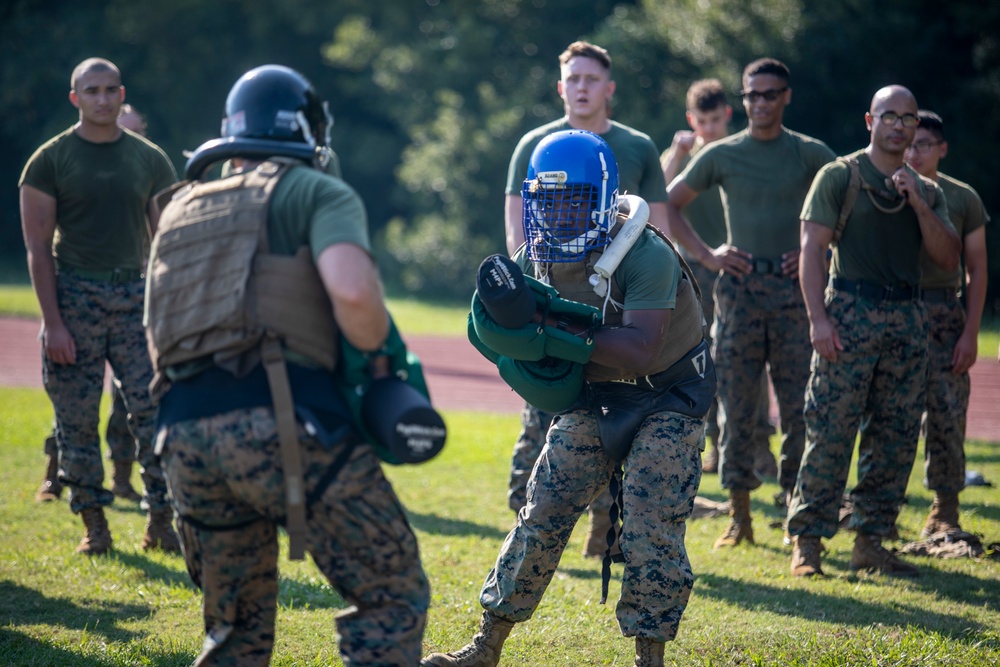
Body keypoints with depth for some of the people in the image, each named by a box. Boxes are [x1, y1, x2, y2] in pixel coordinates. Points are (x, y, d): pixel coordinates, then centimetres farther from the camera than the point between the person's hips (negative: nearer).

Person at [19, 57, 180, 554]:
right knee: (77, 420, 2)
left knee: (155, 412, -7)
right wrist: (53, 322, -10)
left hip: (135, 294, 2)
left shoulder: (150, 161, 8)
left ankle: (161, 522, -2)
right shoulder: (50, 160, 0)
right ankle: (93, 524, 11)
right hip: (73, 294, -2)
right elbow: (38, 247, -2)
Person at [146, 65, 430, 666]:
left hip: (184, 435, 6)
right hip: (279, 421, -6)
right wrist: (378, 354, 5)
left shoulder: (181, 210, 26)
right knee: (393, 595, 0)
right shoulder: (318, 194, 7)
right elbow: (352, 290, -13)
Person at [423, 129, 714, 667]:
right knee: (543, 514, 3)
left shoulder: (644, 256, -28)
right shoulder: (536, 259, -8)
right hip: (595, 396, 5)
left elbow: (640, 352, -35)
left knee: (651, 530, -13)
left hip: (667, 396, -5)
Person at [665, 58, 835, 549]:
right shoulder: (721, 155, 7)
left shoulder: (811, 154, 5)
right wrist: (705, 254, 4)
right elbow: (669, 205, 14)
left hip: (793, 289, -1)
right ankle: (739, 517, 9)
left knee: (799, 407, -2)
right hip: (739, 287, 1)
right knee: (736, 407, 2)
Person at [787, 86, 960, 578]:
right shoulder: (839, 176, 3)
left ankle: (870, 540, 12)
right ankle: (807, 541, -3)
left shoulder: (927, 191, 17)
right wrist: (818, 317, -14)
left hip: (908, 318, 5)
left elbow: (948, 258, 7)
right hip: (850, 314, -5)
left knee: (896, 439, 4)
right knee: (830, 434, -8)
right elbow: (812, 250, -3)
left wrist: (919, 205, -5)